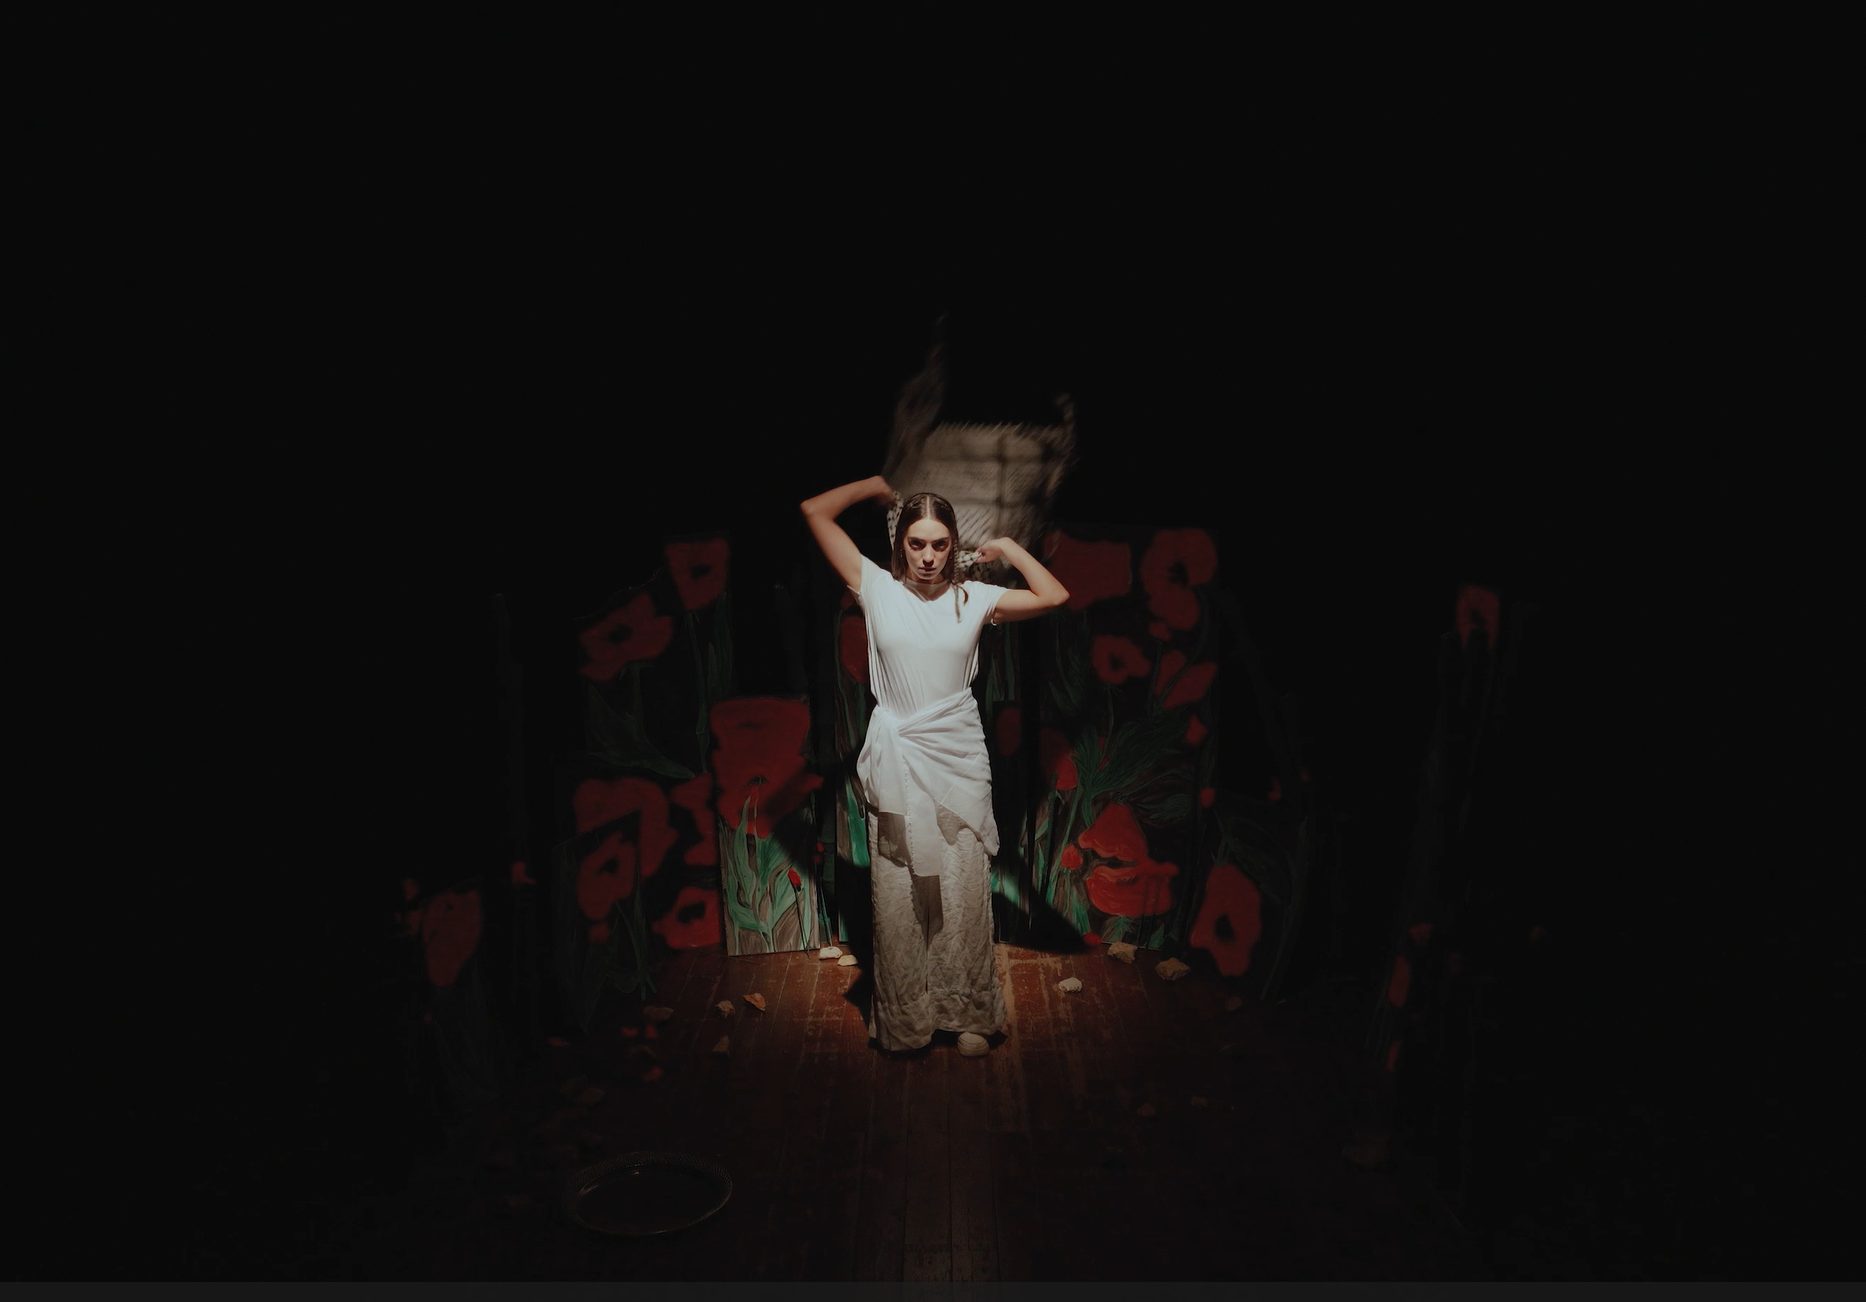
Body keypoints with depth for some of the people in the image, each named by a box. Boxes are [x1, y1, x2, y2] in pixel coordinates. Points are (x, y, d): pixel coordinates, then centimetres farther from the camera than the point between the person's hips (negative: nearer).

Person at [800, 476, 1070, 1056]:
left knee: (964, 890, 8)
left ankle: (968, 1012, 24)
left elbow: (1055, 597, -6)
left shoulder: (974, 598, 1)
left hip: (959, 760, 1)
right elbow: (814, 511, -4)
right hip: (895, 763, -1)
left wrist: (1008, 546, -1)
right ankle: (902, 1017, 23)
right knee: (897, 895, 7)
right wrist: (878, 486, 5)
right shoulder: (878, 588, -2)